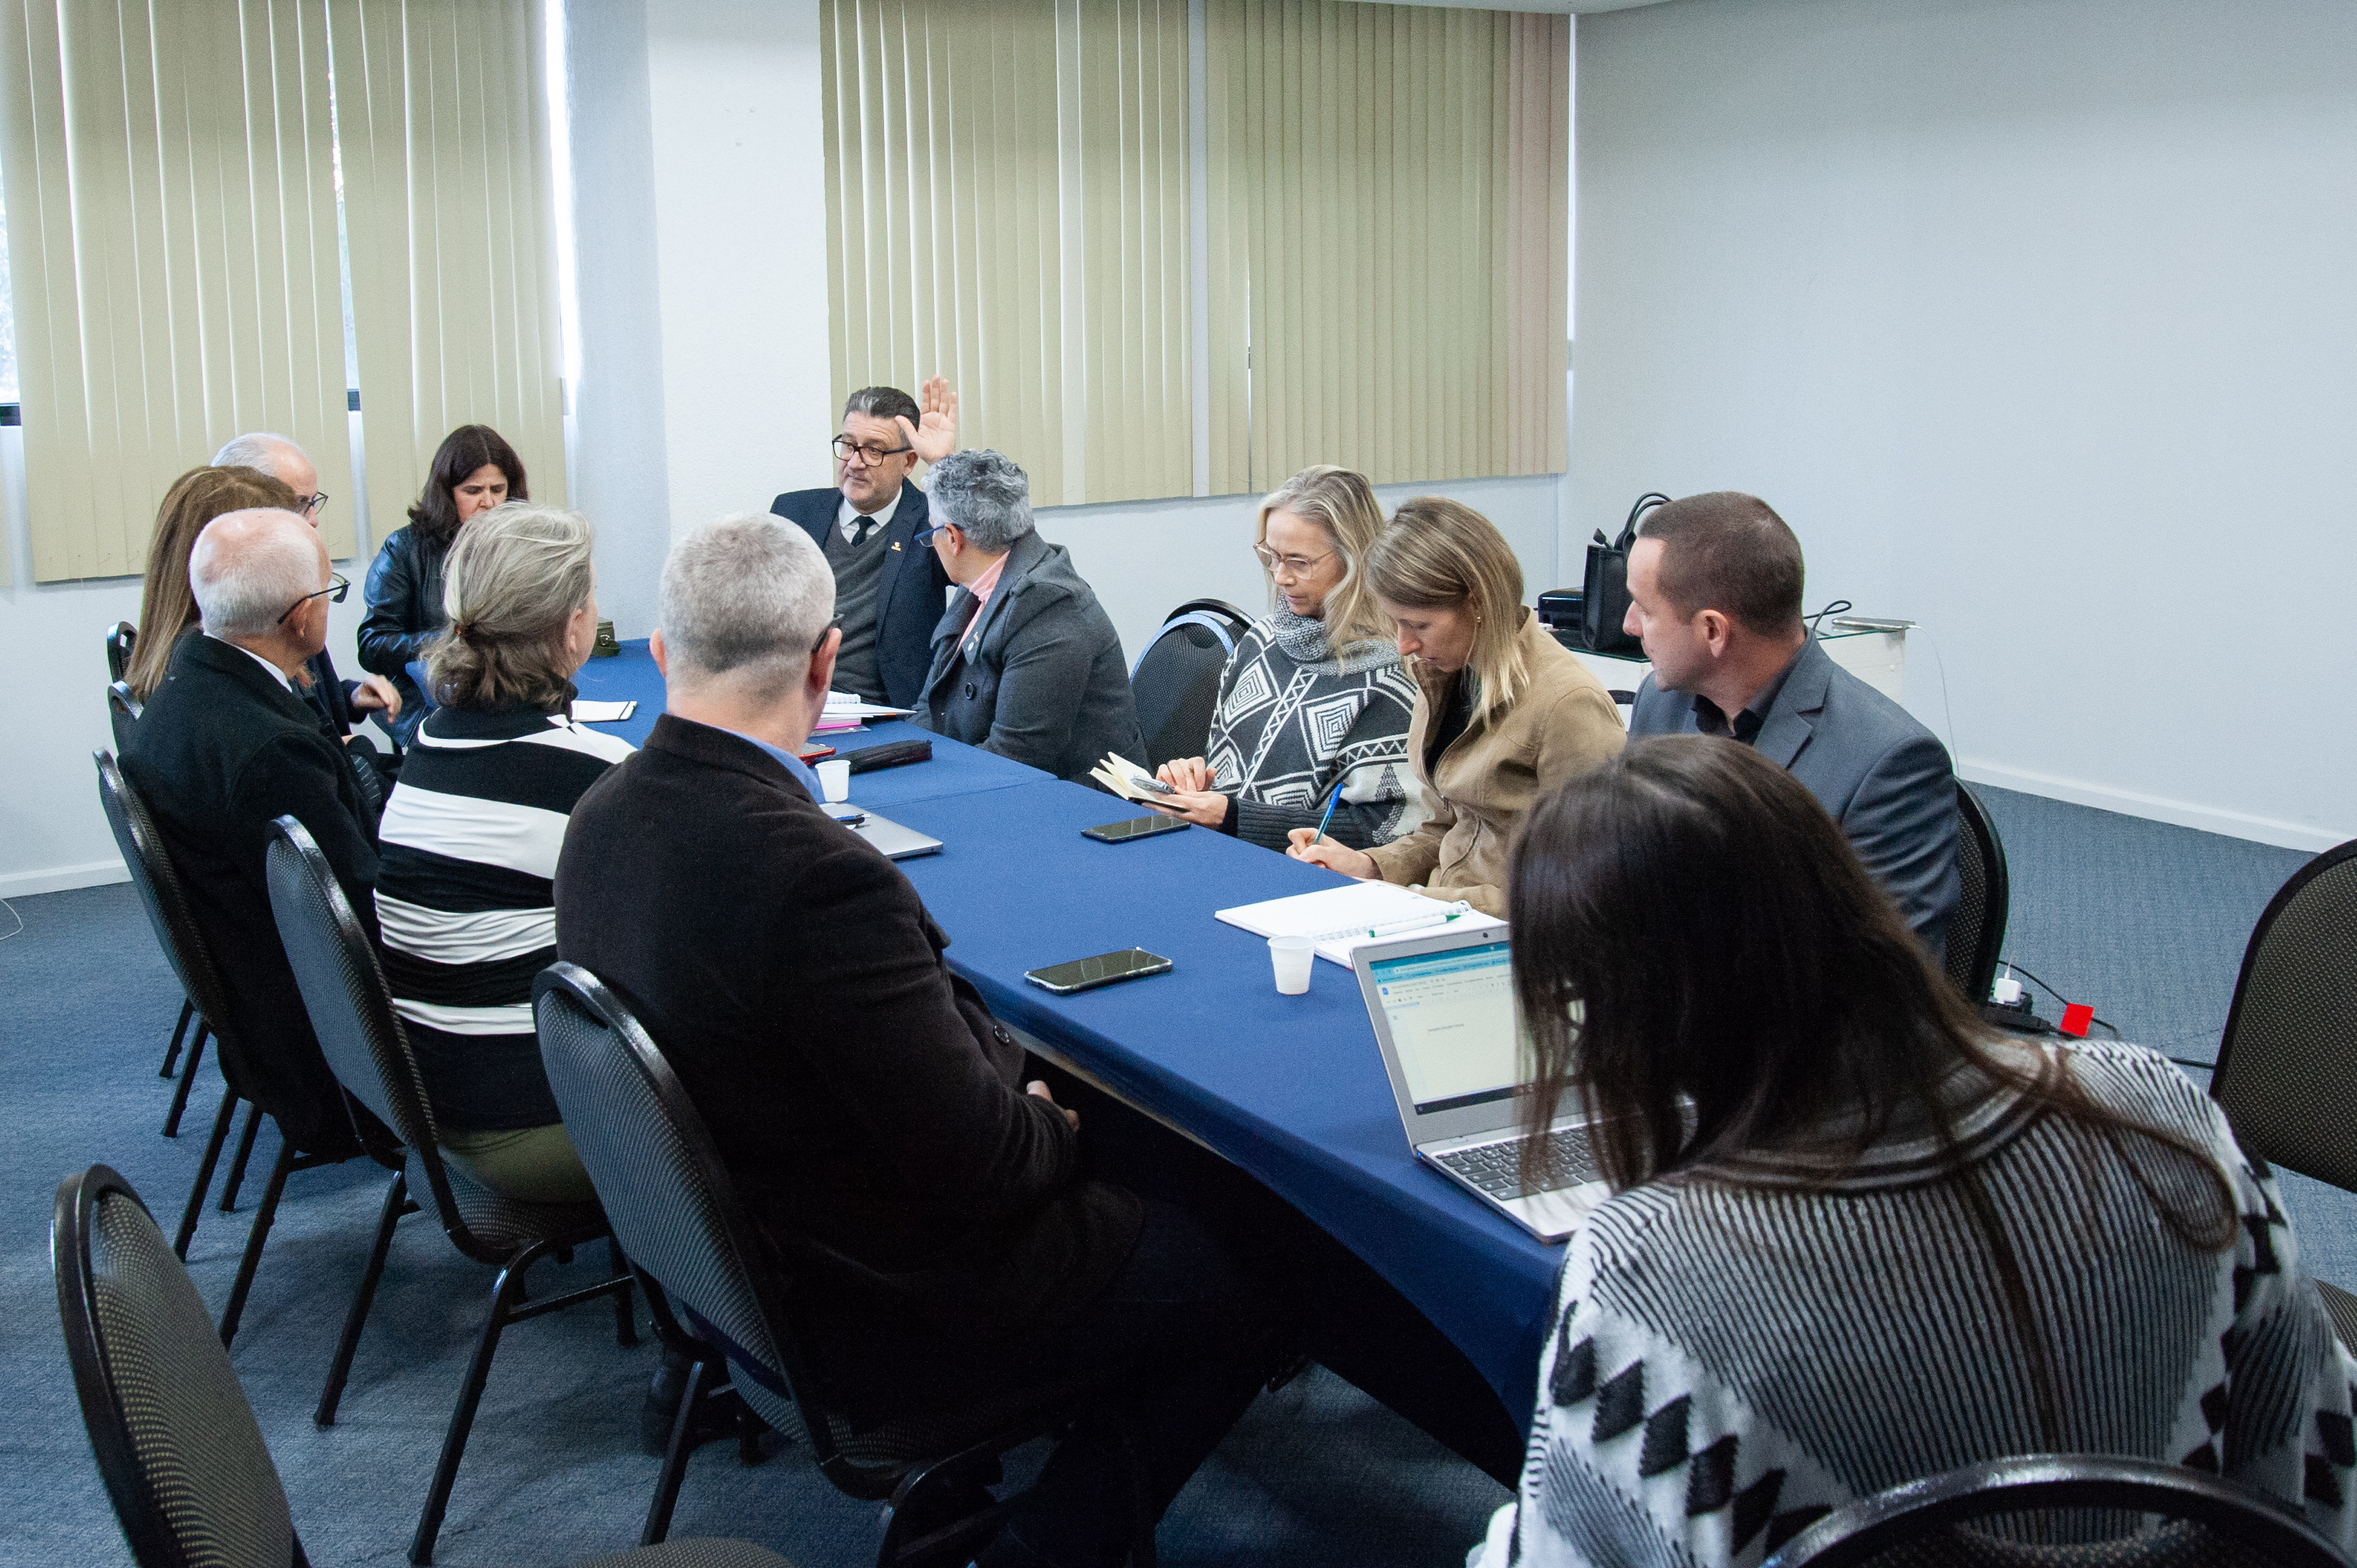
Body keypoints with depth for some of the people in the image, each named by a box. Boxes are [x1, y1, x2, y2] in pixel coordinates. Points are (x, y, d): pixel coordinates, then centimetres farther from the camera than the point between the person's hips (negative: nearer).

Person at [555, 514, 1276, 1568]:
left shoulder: (602, 818, -5)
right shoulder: (821, 876, -33)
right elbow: (978, 1165, -27)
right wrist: (1051, 1127, -4)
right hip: (875, 1312, -9)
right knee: (1237, 1281, 6)